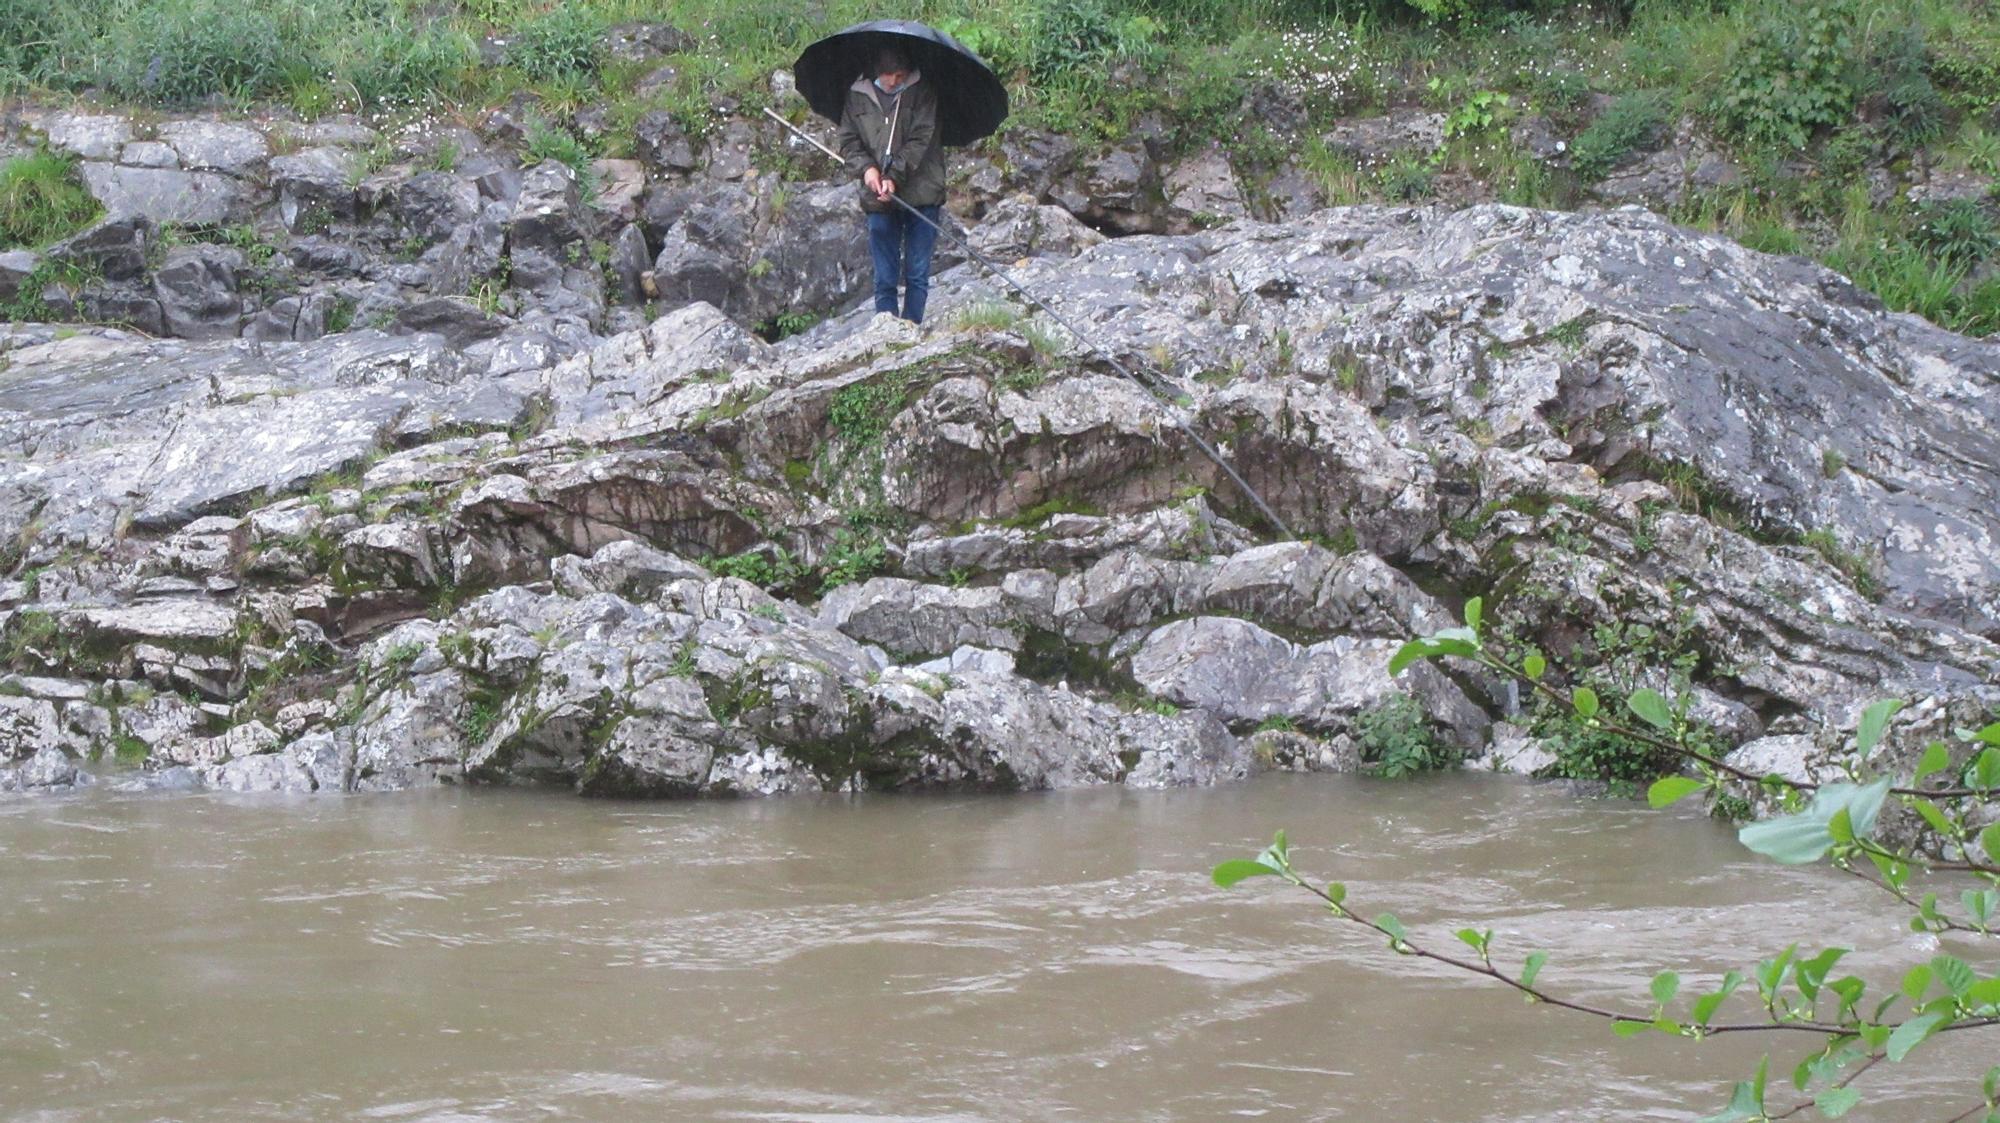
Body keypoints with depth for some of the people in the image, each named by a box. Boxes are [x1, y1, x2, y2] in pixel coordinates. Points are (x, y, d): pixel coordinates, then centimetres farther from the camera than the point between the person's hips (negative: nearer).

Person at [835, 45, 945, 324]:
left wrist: (894, 176, -19)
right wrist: (866, 168, -10)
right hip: (878, 198, 2)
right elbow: (848, 141, 10)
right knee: (884, 278, 2)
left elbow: (921, 139, -9)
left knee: (917, 274, -2)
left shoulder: (922, 92, -1)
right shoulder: (858, 96, 7)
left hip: (921, 195, -2)